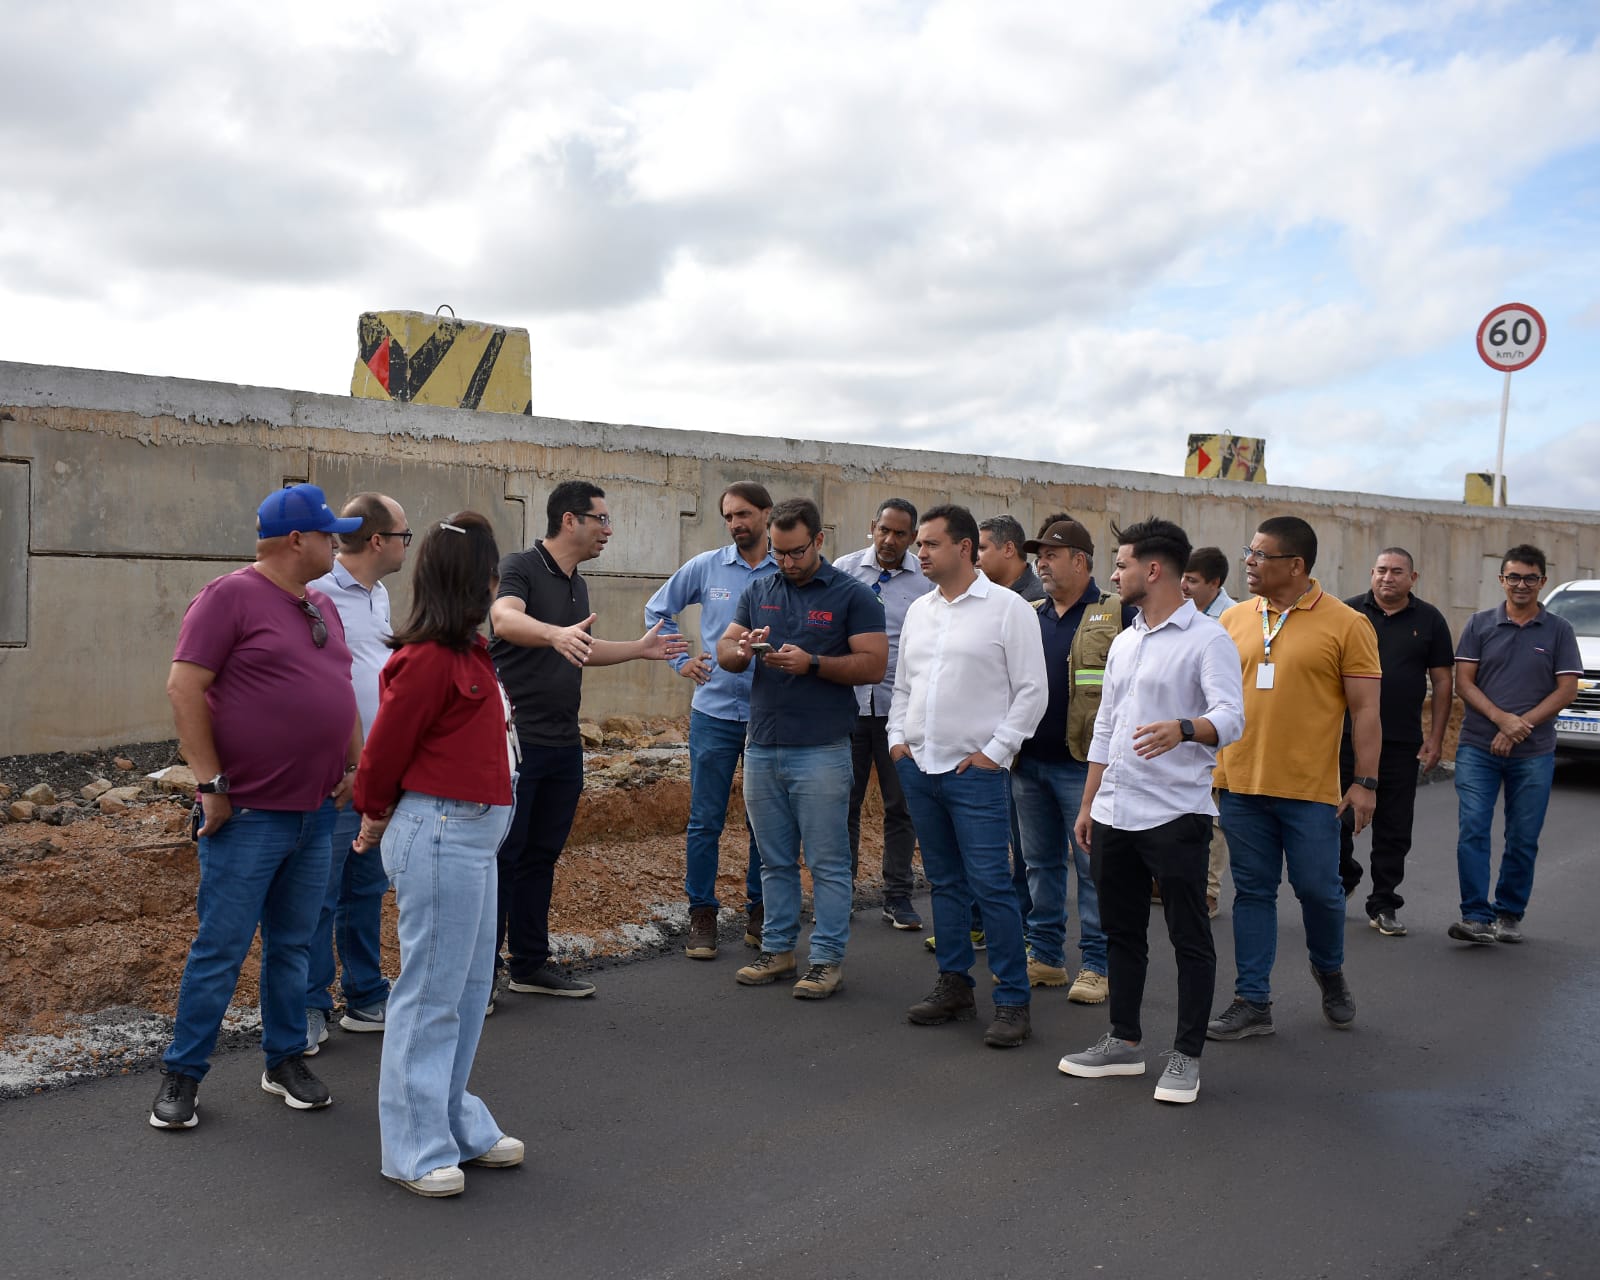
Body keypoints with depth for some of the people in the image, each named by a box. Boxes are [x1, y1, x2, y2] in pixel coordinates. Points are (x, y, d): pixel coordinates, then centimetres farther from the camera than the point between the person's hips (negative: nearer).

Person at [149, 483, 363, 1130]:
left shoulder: (322, 607, 14)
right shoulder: (229, 597, -10)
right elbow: (184, 689, -14)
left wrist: (353, 766, 13)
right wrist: (211, 783, -16)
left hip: (316, 811, 7)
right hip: (248, 814, -7)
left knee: (293, 945, 15)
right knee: (221, 949, 0)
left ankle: (286, 1060, 27)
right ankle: (181, 1074, 14)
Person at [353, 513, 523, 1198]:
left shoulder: (465, 653, 10)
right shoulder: (430, 659, -18)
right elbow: (384, 748, -11)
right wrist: (376, 817, 4)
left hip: (472, 834, 10)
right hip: (440, 835, -10)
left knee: (470, 985, 17)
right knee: (431, 991, 0)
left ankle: (457, 1125, 29)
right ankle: (415, 1151, 11)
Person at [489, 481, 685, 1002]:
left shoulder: (577, 584, 15)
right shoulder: (521, 567, -12)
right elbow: (505, 619, -33)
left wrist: (639, 648, 29)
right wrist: (557, 634, -51)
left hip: (563, 744, 8)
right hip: (515, 738, -8)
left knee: (541, 857, 14)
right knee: (501, 857, -2)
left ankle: (530, 964, 24)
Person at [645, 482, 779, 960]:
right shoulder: (706, 567, 2)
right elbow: (658, 610, 15)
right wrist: (680, 661, 7)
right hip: (714, 711, 1)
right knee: (705, 820, 4)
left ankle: (759, 911, 24)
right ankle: (702, 914, 15)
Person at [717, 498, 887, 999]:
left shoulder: (851, 595, -3)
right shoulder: (759, 591, 11)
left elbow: (873, 666, -9)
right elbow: (724, 649, 11)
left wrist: (811, 663, -21)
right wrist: (742, 650, -13)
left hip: (821, 751, -5)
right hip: (762, 747, 5)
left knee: (827, 863, 1)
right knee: (775, 860, 14)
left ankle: (827, 959, 9)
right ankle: (777, 949, 23)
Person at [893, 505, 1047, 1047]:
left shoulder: (1007, 608, -6)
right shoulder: (919, 610, 14)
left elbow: (1031, 691, -7)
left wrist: (993, 751, -11)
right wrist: (898, 737, 9)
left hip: (974, 773, -6)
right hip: (918, 767, 6)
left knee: (990, 885, -8)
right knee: (945, 881, 14)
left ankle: (1013, 1001, 0)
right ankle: (954, 985, 24)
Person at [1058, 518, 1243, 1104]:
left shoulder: (1207, 639, -9)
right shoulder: (1124, 643, 15)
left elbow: (1230, 716, -23)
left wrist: (1182, 729, -43)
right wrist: (1088, 804, 18)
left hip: (1175, 814, -8)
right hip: (1114, 814, 8)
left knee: (1190, 939, 3)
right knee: (1121, 933, 15)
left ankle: (1187, 1056, 13)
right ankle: (1124, 1042, 27)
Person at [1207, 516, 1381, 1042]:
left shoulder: (1345, 624, -4)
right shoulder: (1234, 619, 7)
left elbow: (1365, 710, -4)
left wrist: (1365, 782, -9)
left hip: (1310, 788, -3)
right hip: (1241, 783, 4)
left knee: (1317, 889, 5)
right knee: (1252, 892, 8)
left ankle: (1329, 971, 34)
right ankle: (1252, 1002, 17)